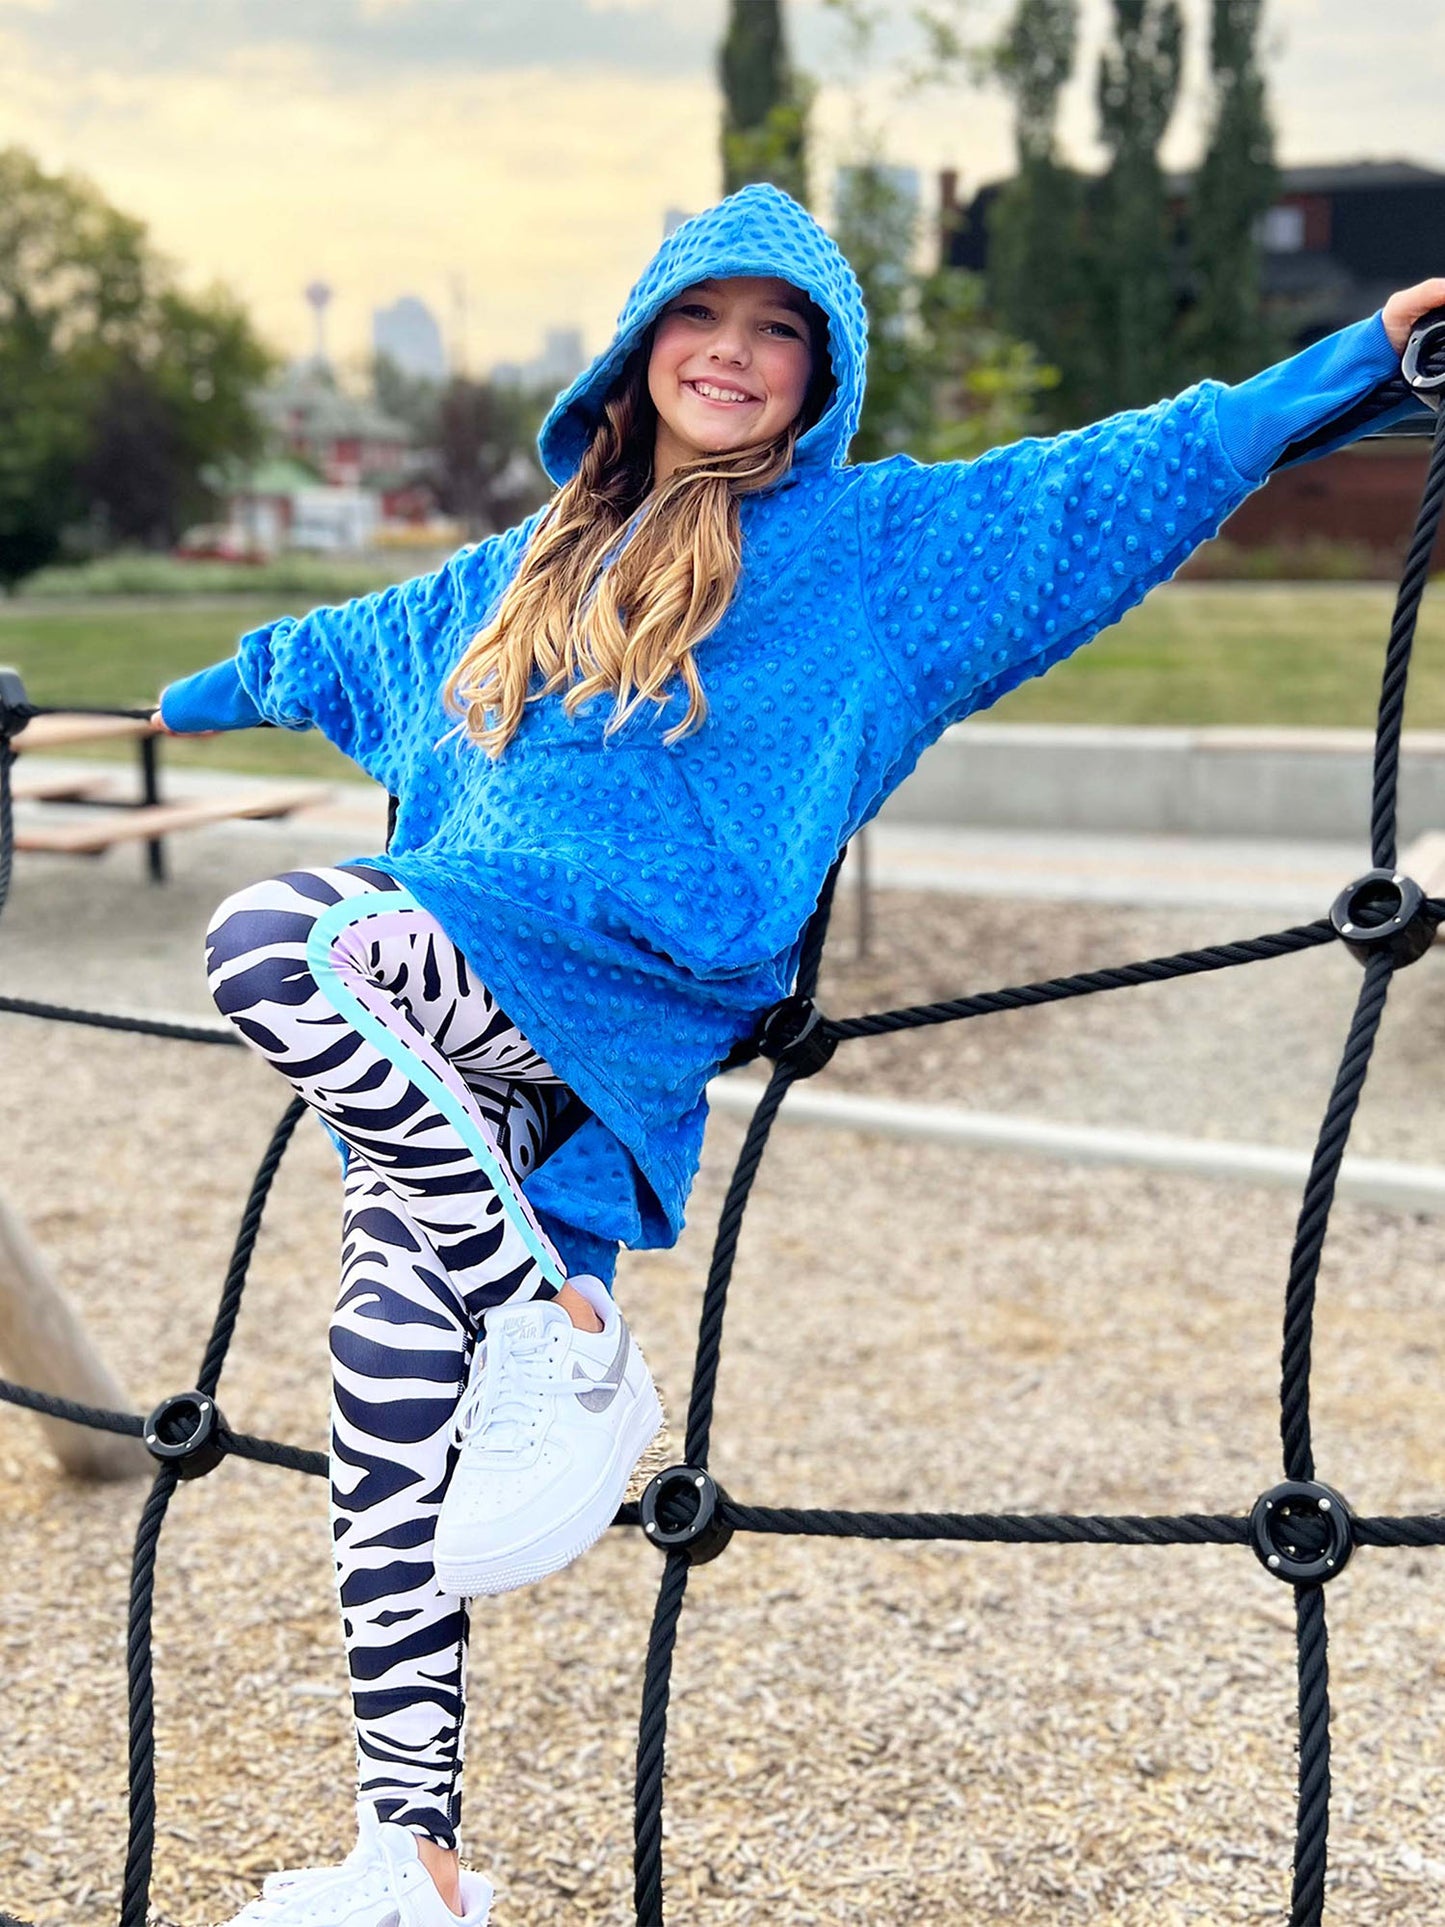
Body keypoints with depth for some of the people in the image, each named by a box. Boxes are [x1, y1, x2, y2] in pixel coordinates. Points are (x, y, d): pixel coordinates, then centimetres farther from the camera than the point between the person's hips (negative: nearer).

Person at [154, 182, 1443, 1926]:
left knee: (267, 940, -30)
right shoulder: (532, 564, 25)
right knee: (391, 1395, -2)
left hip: (599, 1008, -6)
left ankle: (567, 1336, -18)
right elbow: (368, 642, 44)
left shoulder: (874, 539, 7)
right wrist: (215, 688, 57)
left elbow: (1132, 478, 4)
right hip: (439, 1044, 6)